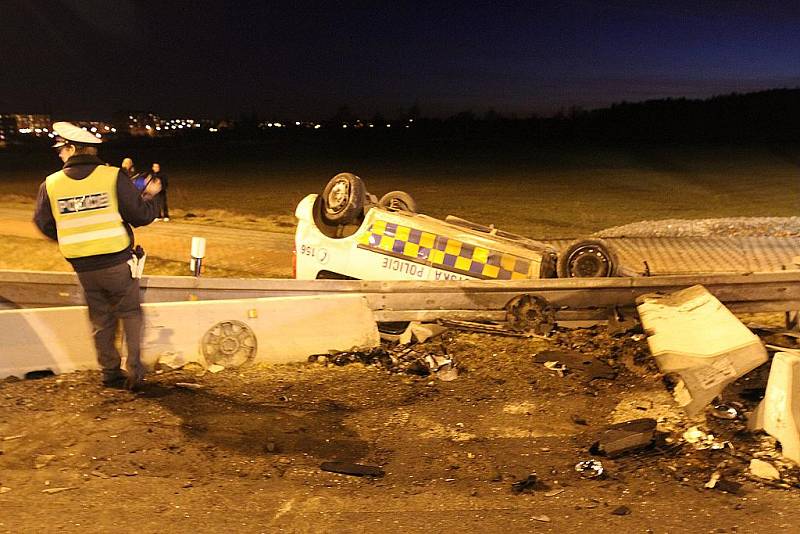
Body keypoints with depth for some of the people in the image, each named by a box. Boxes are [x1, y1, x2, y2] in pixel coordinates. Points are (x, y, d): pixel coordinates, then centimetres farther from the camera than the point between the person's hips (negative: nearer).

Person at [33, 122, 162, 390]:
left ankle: (110, 371, 26)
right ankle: (134, 368, 5)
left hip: (84, 268, 3)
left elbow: (44, 225, 8)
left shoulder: (50, 184, -3)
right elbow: (141, 216, -9)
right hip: (117, 263, -2)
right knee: (130, 313, 14)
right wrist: (152, 196, 12)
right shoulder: (113, 177, -11)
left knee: (101, 320, 18)